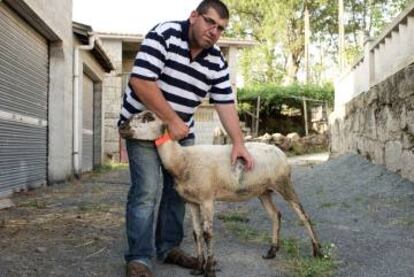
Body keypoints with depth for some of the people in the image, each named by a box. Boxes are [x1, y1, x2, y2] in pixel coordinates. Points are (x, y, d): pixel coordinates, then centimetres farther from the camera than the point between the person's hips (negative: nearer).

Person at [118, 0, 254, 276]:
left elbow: (226, 104, -2)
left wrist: (239, 143, -12)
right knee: (147, 189, -12)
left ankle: (169, 247, 22)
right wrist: (172, 121, -23)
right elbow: (140, 81, -27)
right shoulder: (164, 35, -19)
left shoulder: (217, 61, -2)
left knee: (178, 188, 8)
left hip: (181, 130, 6)